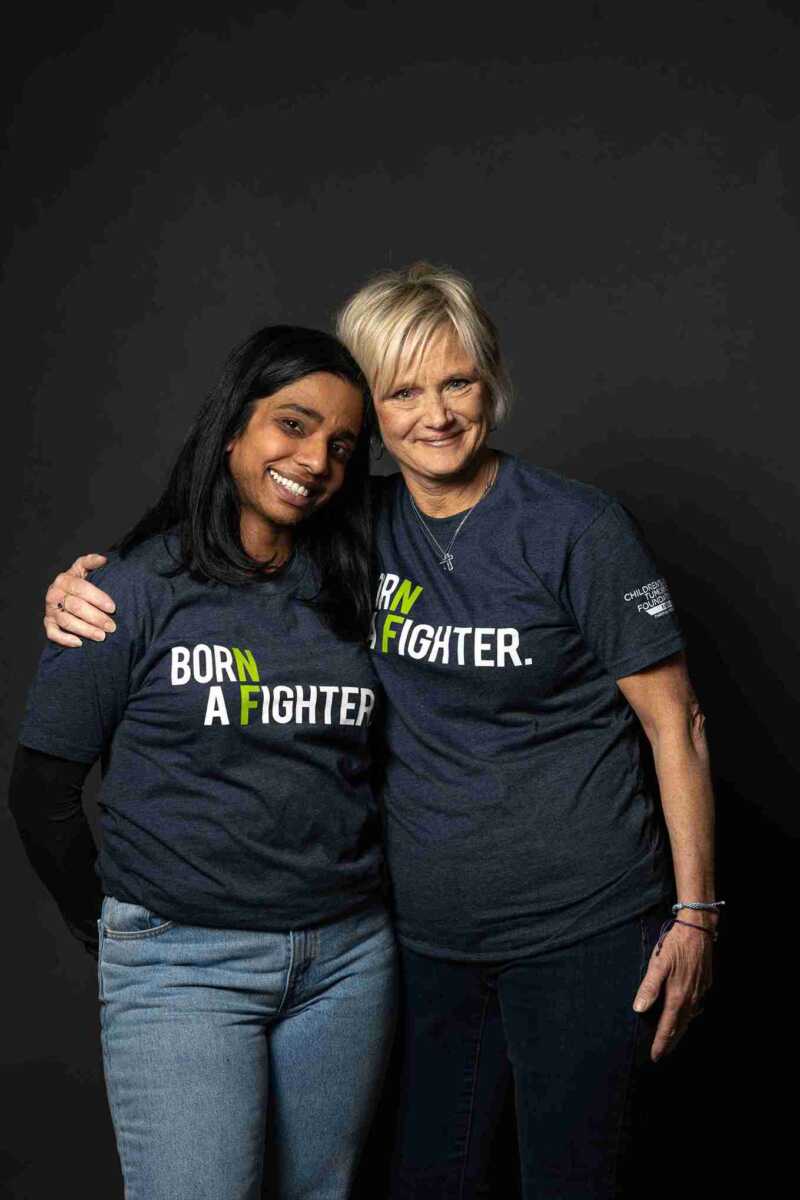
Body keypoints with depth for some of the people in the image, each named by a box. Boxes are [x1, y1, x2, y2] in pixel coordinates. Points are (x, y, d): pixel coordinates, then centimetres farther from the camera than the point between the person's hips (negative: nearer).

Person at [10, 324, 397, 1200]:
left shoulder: (344, 592, 6)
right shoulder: (136, 589, -6)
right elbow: (42, 792, -1)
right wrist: (108, 932, 7)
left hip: (348, 957, 4)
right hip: (182, 964, -4)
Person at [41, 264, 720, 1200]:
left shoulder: (580, 532, -11)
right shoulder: (359, 527, 2)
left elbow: (676, 726, -6)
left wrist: (694, 914, -8)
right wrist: (85, 587, -9)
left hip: (580, 935, -4)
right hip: (425, 937, 4)